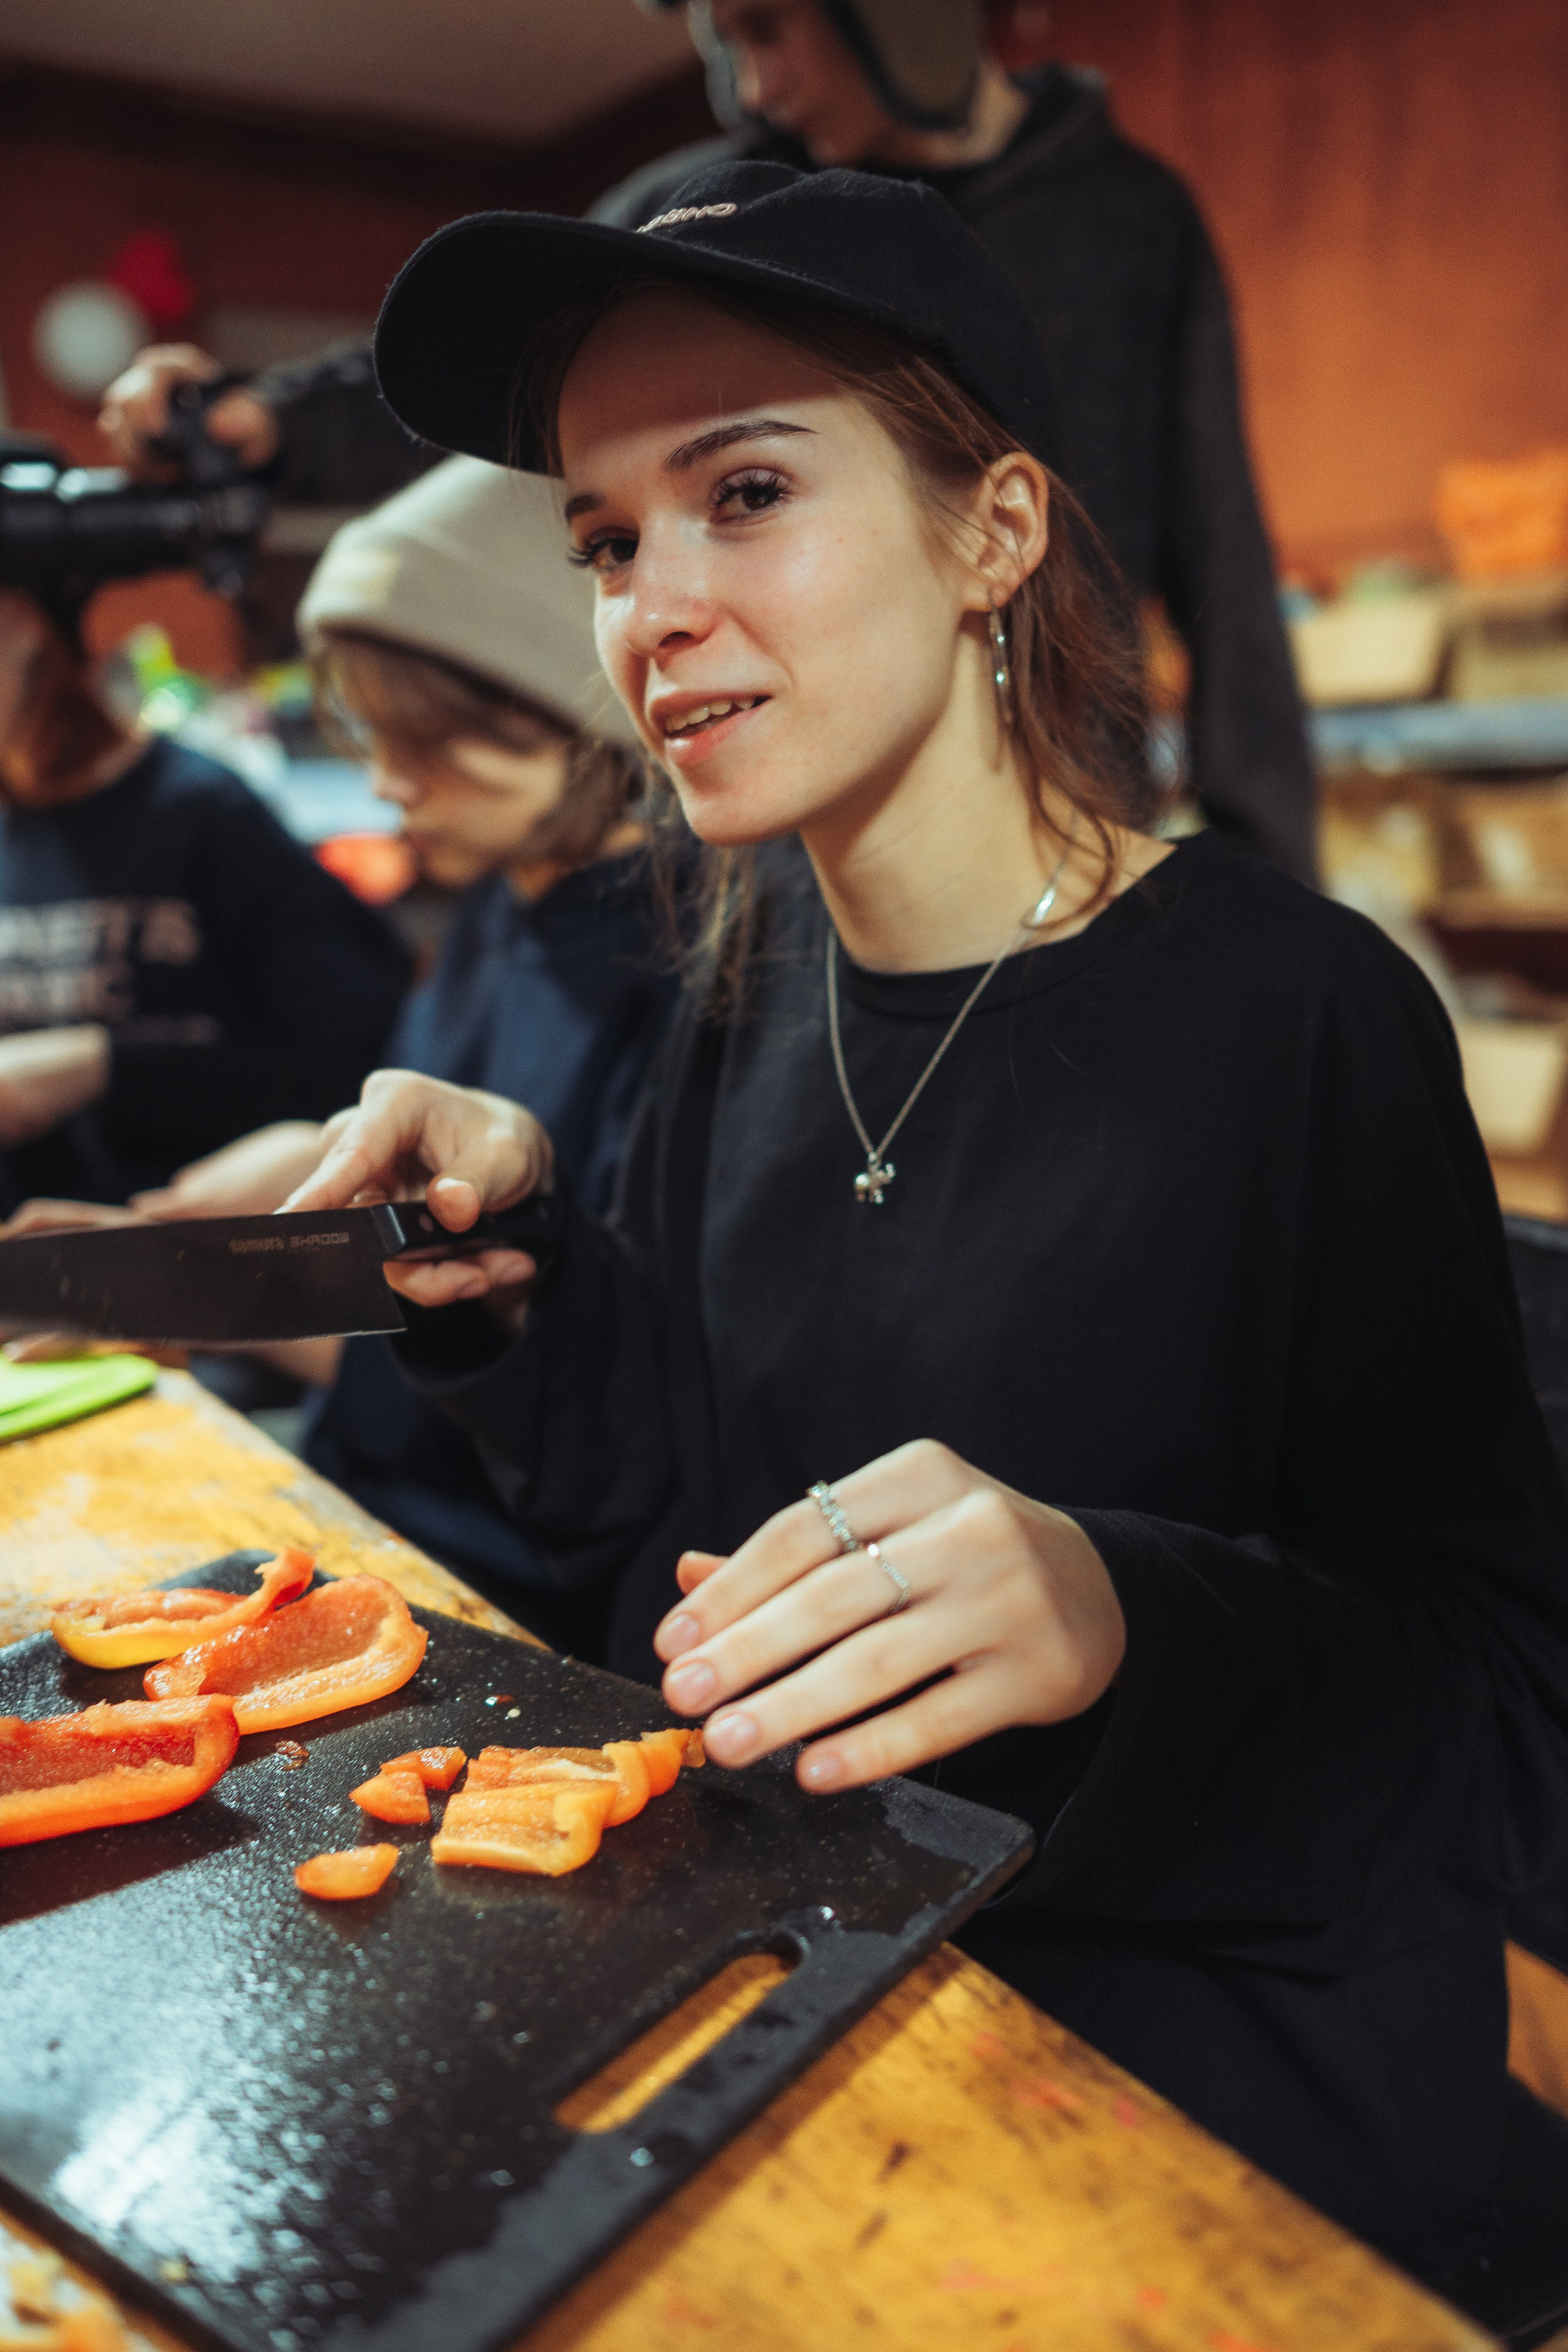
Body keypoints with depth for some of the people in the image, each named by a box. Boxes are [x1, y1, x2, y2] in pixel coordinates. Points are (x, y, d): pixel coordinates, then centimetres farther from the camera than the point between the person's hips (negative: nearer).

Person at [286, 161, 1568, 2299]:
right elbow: (670, 1533, 6)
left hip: (1208, 2055, -5)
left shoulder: (1294, 1016, -18)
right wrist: (510, 1273, -10)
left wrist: (1125, 1620, -33)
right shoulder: (758, 969, 0)